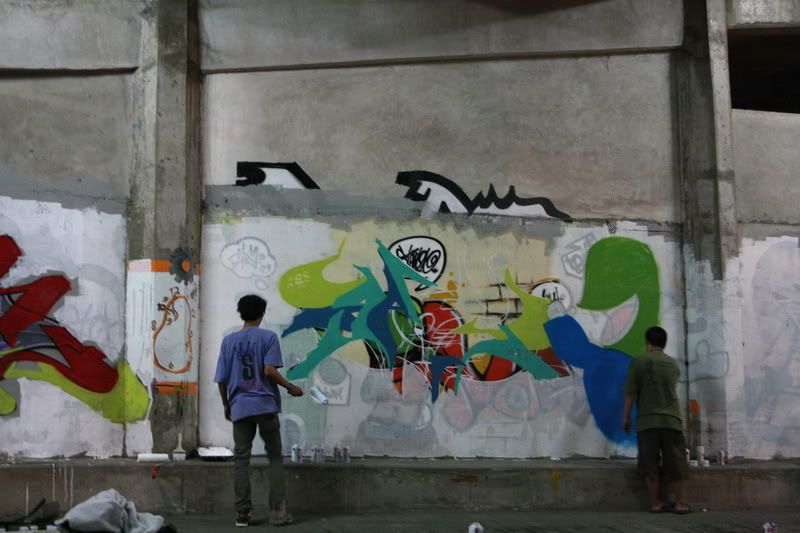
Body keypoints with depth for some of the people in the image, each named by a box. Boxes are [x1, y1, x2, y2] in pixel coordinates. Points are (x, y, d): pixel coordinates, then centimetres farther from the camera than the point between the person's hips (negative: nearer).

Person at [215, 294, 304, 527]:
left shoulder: (229, 340, 7)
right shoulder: (268, 336, -2)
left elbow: (221, 380, 6)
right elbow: (269, 370, -14)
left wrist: (226, 404, 20)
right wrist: (291, 387, 0)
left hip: (240, 407, 2)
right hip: (266, 405, -2)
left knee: (241, 459, 6)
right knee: (275, 457, 7)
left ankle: (242, 513, 5)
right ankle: (278, 510, 3)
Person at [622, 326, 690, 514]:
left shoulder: (638, 362, -3)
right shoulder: (673, 364, 9)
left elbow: (630, 393, -5)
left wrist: (626, 417, 3)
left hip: (647, 420, -2)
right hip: (671, 419, 2)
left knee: (650, 464, 3)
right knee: (675, 464, 7)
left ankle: (656, 503, 5)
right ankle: (680, 503, 9)